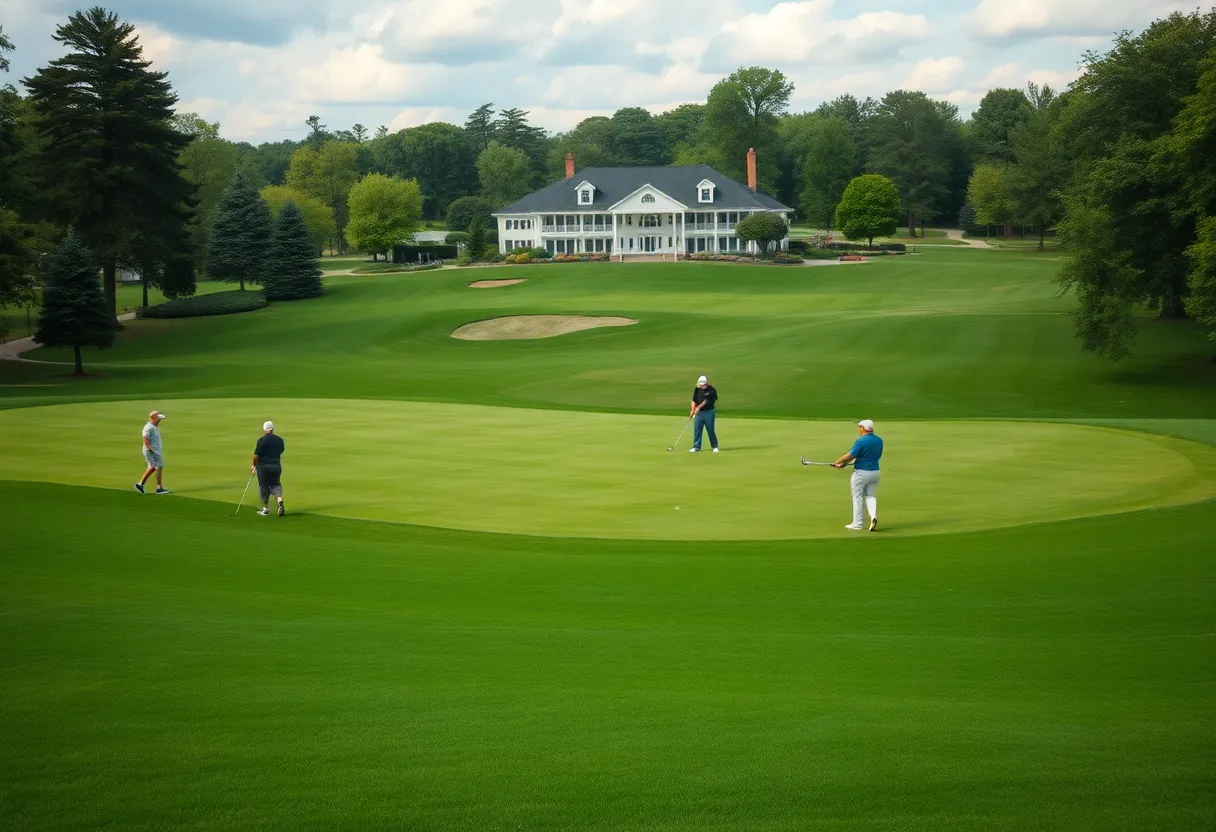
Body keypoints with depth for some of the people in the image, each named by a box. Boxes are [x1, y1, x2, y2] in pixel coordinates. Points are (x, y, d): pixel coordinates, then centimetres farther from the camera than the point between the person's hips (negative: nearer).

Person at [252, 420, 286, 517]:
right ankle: (280, 500, -16)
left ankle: (266, 509, 15)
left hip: (264, 466, -4)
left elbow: (256, 455, -12)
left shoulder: (262, 440, -12)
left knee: (264, 487, 8)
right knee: (276, 484, 13)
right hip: (276, 465, 4)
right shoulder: (279, 440, 2)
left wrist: (254, 465, 3)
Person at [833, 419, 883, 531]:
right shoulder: (879, 440, 3)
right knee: (870, 496, 17)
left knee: (858, 498, 5)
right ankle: (873, 515, -9)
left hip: (861, 473, -6)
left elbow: (850, 455, -17)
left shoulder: (861, 441, -19)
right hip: (875, 471, 6)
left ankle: (857, 524, 9)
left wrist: (837, 462, -2)